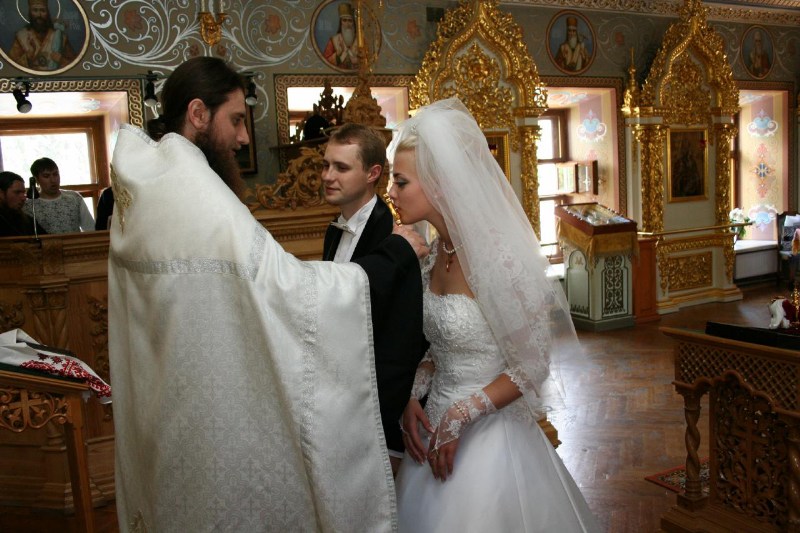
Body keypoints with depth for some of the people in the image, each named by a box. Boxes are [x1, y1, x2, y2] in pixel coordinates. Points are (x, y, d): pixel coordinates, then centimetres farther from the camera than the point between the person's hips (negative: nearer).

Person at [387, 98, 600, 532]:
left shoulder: (496, 256, -22)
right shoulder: (437, 251, 0)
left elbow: (531, 366, -16)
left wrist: (459, 417, -17)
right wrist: (413, 399, -3)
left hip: (488, 433, -7)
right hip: (437, 427, 7)